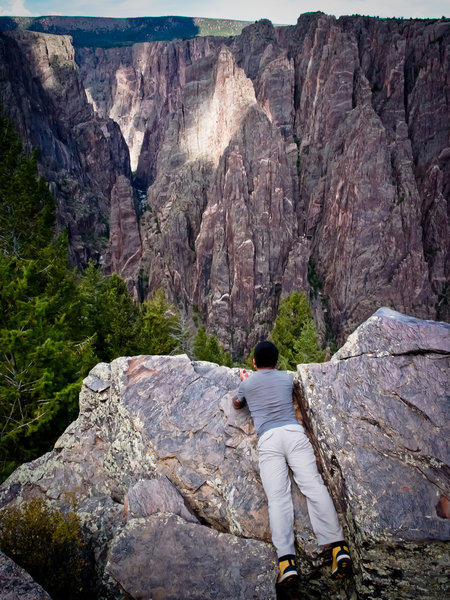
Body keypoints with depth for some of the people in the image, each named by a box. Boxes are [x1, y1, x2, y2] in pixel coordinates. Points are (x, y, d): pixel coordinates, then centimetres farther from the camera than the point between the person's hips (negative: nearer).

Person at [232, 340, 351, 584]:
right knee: (314, 486, -10)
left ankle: (286, 560, -28)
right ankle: (339, 548, -25)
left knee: (277, 497, -12)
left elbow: (236, 404, 39)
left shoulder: (247, 383, 18)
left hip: (268, 438, -2)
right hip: (294, 432, 2)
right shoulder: (287, 378, 22)